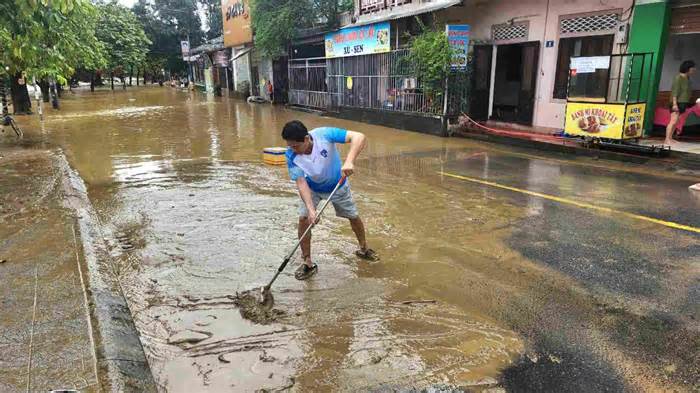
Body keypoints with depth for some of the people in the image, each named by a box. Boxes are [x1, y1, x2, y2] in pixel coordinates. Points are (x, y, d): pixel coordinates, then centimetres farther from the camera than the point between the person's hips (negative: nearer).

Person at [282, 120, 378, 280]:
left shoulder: (324, 134, -37)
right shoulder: (292, 155, -30)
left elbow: (359, 137, -43)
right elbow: (301, 183, -29)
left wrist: (349, 161, -58)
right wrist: (310, 209, -42)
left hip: (337, 186, 0)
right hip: (312, 188, 1)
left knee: (354, 217, 12)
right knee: (304, 219, -16)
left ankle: (363, 249, 41)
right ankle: (308, 263, 2)